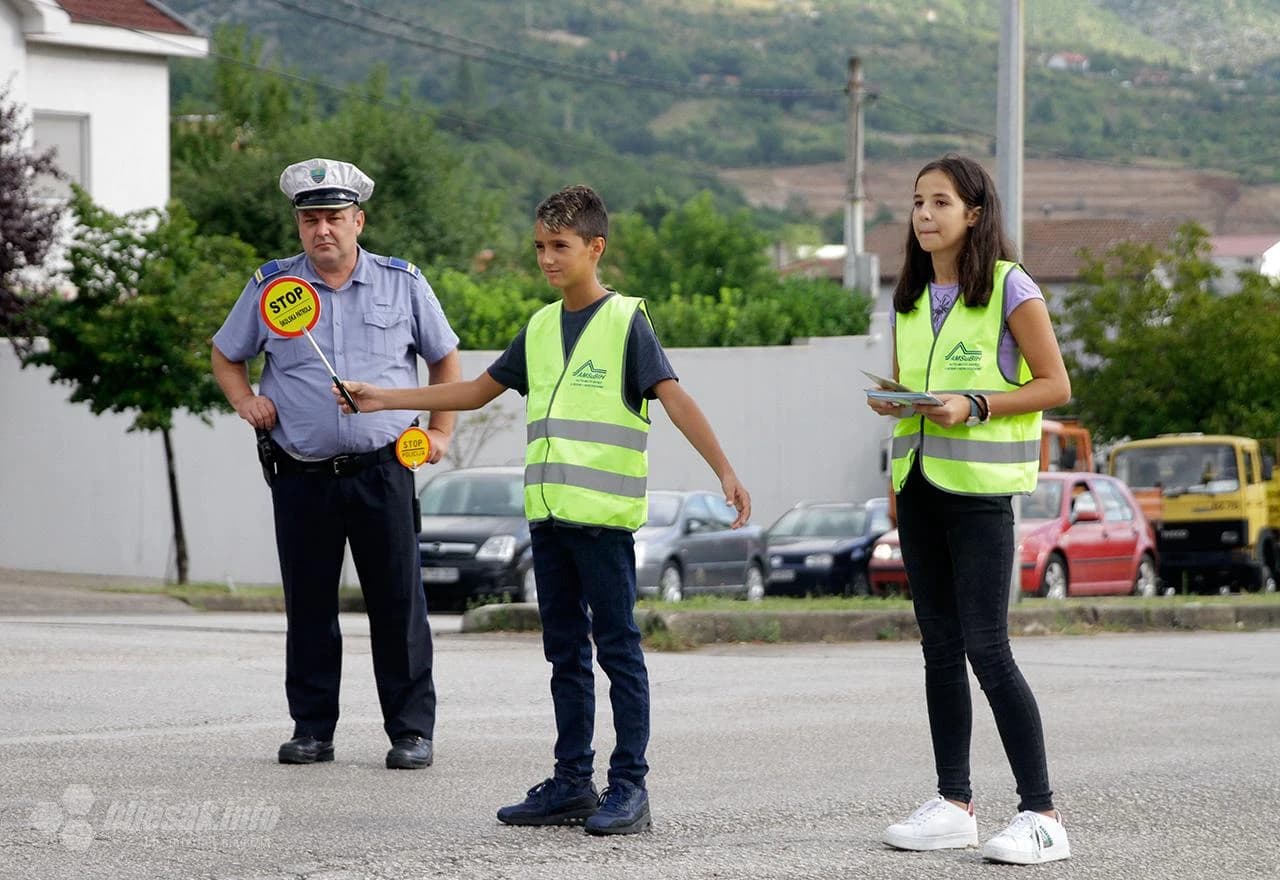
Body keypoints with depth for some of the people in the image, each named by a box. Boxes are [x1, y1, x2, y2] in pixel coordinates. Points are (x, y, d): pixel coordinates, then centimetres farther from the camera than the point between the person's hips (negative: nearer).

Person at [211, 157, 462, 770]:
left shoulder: (402, 283, 6)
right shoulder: (271, 286, 7)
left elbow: (445, 359, 17)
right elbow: (226, 356, 20)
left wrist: (440, 431, 7)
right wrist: (246, 401, 2)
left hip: (381, 472, -1)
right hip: (300, 477, 1)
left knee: (398, 604, -1)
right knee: (308, 606, 5)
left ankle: (411, 730, 5)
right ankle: (312, 729, 14)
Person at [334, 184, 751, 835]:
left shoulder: (625, 321, -4)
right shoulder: (540, 328, 15)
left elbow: (674, 398, -12)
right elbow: (477, 391, 23)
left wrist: (724, 471, -24)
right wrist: (380, 399, 21)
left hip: (605, 513, -7)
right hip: (547, 512, 7)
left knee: (617, 647, -4)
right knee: (565, 651, 10)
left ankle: (629, 787, -2)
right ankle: (572, 782, 15)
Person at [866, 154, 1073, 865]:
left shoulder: (1010, 288, -6)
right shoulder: (909, 299, 14)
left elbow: (1055, 385, -7)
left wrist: (975, 405, -18)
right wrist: (889, 402, 0)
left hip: (980, 489, -7)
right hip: (919, 483, 7)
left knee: (986, 650, -12)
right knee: (940, 646, 8)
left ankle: (1041, 814, -10)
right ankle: (953, 804, 13)